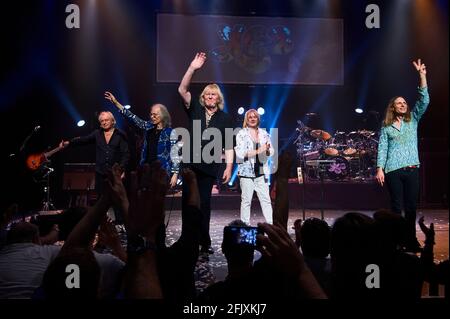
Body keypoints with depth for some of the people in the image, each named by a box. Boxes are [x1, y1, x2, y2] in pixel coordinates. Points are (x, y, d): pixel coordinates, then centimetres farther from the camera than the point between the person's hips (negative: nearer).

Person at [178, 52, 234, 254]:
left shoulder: (225, 118, 6)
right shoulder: (195, 109, 7)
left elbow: (228, 146, 4)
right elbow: (182, 90, -6)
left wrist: (229, 166, -5)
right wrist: (192, 68, -16)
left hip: (209, 167, -1)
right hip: (190, 164, 1)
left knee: (204, 204, 4)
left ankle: (205, 243, 14)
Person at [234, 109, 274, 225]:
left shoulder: (264, 134, 11)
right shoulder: (241, 134, -1)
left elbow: (271, 152, 13)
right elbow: (240, 153, -11)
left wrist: (267, 149, -11)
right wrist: (258, 151, -18)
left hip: (261, 171, 4)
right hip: (246, 171, -3)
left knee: (266, 199, 3)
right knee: (246, 200, 0)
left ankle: (270, 224, 7)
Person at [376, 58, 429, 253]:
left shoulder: (413, 120, 12)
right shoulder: (386, 126, 7)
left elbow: (424, 101, 1)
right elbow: (382, 148, 3)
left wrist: (422, 76, -6)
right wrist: (380, 169, -7)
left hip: (412, 169, 2)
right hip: (393, 170, -2)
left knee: (411, 206, 5)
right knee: (396, 206, 2)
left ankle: (411, 241, 13)